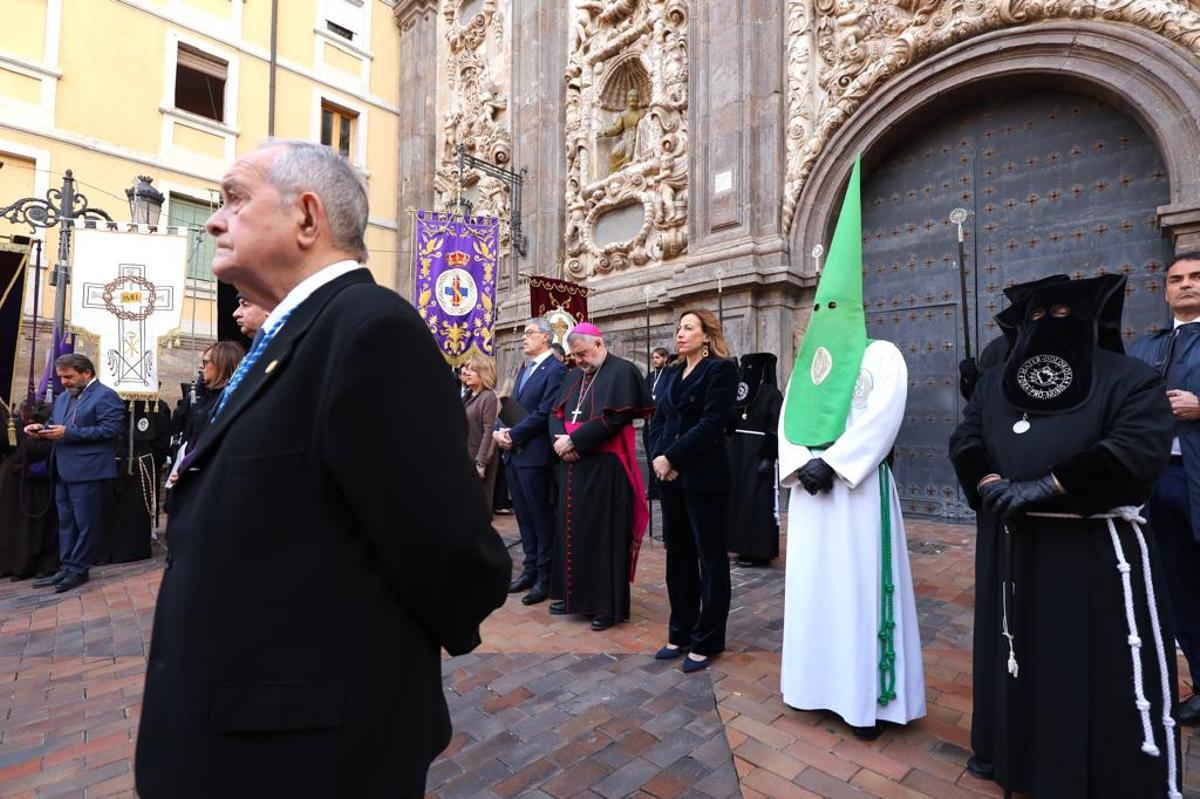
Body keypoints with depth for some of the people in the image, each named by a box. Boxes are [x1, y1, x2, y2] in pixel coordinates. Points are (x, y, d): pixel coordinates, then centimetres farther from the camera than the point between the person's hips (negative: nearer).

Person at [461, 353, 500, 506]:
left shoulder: (489, 397, -10)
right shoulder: (467, 396, 11)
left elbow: (489, 432, -16)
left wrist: (481, 462, -19)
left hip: (478, 459, -7)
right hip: (464, 457, 7)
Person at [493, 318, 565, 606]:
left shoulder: (555, 370, -11)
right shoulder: (524, 368, 18)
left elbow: (544, 413, -18)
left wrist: (513, 435, -14)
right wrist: (502, 431, -1)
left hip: (534, 454, -8)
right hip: (513, 453, 9)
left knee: (541, 516, 2)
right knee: (523, 515, 16)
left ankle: (545, 576, 14)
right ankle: (530, 568, 29)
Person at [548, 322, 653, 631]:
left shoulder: (622, 372, -8)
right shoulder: (574, 376, 15)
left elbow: (612, 419, -18)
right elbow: (557, 413, 11)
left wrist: (573, 441, -16)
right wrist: (560, 439, -10)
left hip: (605, 467, -7)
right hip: (573, 466, 7)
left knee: (604, 534, 0)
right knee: (573, 530, 13)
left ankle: (608, 605, 13)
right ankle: (575, 594, 28)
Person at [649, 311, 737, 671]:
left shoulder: (721, 369, -6)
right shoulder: (672, 374, 15)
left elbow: (711, 423, -16)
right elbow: (657, 420, 11)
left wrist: (671, 457, -16)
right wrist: (657, 457, -6)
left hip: (704, 477, -7)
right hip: (670, 476, 7)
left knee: (710, 558, 6)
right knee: (678, 556, 14)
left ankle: (706, 641, 20)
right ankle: (680, 633, 28)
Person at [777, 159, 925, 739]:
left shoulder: (881, 355, -3)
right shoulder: (807, 363, 15)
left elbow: (881, 420, -15)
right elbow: (788, 420, 8)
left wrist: (831, 464, -19)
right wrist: (801, 465, -8)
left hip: (858, 485, -6)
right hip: (809, 485, 6)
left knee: (857, 583, -1)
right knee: (813, 581, 11)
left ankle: (867, 697, 13)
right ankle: (822, 683, 25)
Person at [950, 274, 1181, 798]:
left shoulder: (1128, 377, -4)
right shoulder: (995, 381, 9)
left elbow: (1136, 452, -18)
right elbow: (965, 442, 4)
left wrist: (1041, 487, -22)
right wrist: (993, 487, -15)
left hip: (1103, 549, -4)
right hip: (1023, 547, 5)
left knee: (1116, 680, 2)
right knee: (1029, 666, 17)